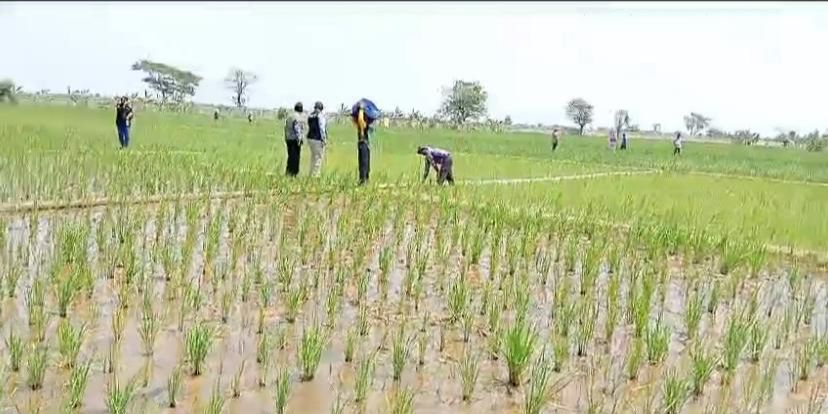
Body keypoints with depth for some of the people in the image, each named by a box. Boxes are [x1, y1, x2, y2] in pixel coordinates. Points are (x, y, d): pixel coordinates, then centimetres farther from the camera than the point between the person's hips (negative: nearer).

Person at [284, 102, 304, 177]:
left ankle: (288, 172, 12)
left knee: (290, 157, 13)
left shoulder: (289, 116, 14)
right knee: (295, 157, -5)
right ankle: (293, 173, -6)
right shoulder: (298, 117, -11)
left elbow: (286, 128, 16)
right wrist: (299, 140, -18)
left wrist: (286, 139, 20)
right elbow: (297, 129, -18)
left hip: (288, 139, 8)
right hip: (295, 140, -8)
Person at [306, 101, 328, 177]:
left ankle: (311, 174, 20)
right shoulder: (320, 115, -12)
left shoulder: (310, 116, 11)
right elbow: (322, 128, -16)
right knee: (318, 158, -4)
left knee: (313, 157, 17)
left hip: (310, 138, 8)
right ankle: (315, 175, -6)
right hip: (318, 139, -8)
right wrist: (323, 139, -14)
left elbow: (309, 128, 13)